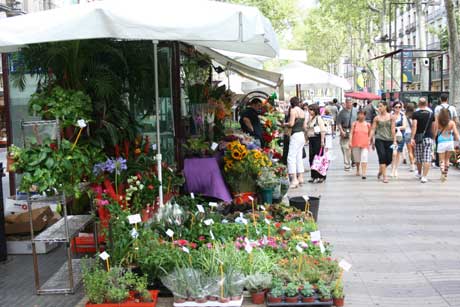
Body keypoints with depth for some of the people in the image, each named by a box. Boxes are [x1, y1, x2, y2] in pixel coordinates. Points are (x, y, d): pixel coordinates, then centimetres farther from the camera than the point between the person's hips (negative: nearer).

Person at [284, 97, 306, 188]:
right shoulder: (302, 111, 13)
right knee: (299, 157, 14)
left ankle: (294, 179, -16)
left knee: (291, 157, -9)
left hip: (295, 135, -8)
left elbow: (291, 124, -16)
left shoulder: (293, 110, -9)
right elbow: (304, 126, 16)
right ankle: (300, 177, 18)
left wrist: (284, 124, 2)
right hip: (302, 135, 8)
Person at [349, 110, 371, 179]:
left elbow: (369, 134, 14)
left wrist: (369, 141, 7)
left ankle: (364, 173, -21)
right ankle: (357, 171, 35)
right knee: (357, 159, 13)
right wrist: (350, 142, -10)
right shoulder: (354, 124, 3)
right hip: (356, 144, 1)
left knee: (364, 159, -15)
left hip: (365, 145, -1)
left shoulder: (368, 125, 6)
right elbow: (351, 133, -1)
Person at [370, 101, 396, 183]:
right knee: (382, 156, -12)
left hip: (389, 140, 1)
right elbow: (373, 130, 6)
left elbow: (393, 129, 1)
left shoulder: (391, 117, 5)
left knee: (389, 159, 0)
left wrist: (394, 140, -5)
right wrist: (371, 141, 1)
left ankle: (381, 170, 30)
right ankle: (384, 176, -6)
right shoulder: (377, 118, 5)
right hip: (379, 139, -1)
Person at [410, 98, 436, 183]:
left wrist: (412, 138, -19)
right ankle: (424, 176, -10)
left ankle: (419, 173, 33)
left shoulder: (415, 114, -6)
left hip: (419, 138, -1)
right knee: (427, 158, -3)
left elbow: (414, 126, -16)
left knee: (418, 158, 15)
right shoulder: (431, 113, 4)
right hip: (429, 137, 1)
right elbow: (434, 127, 9)